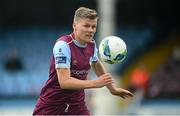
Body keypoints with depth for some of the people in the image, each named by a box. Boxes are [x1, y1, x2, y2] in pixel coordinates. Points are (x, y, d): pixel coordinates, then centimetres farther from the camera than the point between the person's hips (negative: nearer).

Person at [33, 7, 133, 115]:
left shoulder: (91, 44, 1)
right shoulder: (63, 45, -20)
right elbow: (64, 81, -29)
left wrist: (112, 88, 30)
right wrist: (95, 83, -36)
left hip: (77, 106, 6)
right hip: (50, 106, -6)